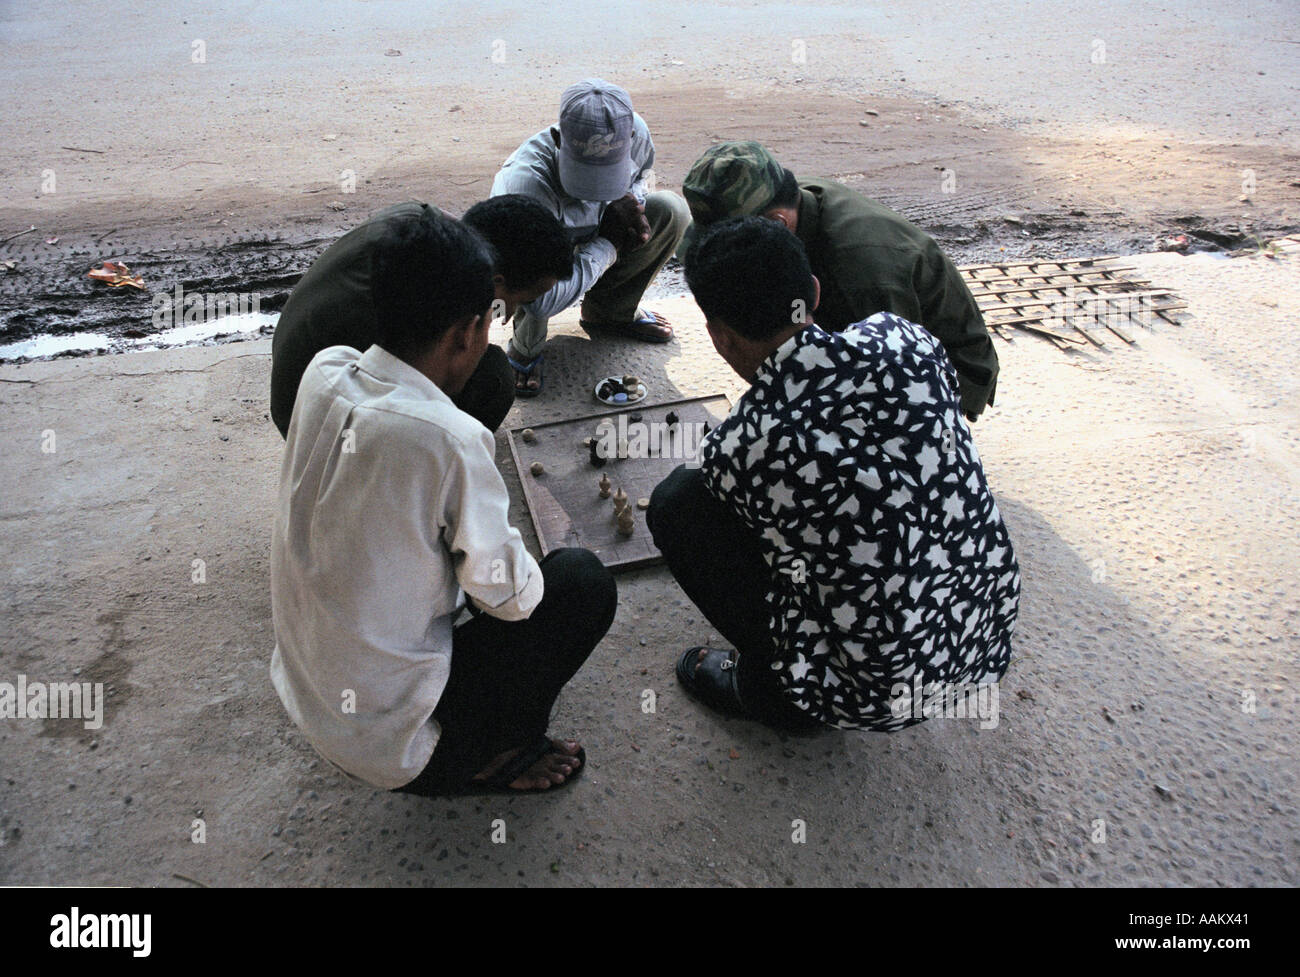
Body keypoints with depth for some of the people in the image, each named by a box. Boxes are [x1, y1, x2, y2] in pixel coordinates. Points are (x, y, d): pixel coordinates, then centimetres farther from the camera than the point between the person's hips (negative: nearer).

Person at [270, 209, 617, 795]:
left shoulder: (323, 372, -9)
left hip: (302, 692, 8)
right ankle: (489, 758, 13)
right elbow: (508, 597, -16)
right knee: (583, 581, 0)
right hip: (388, 740, -7)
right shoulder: (446, 438, -30)